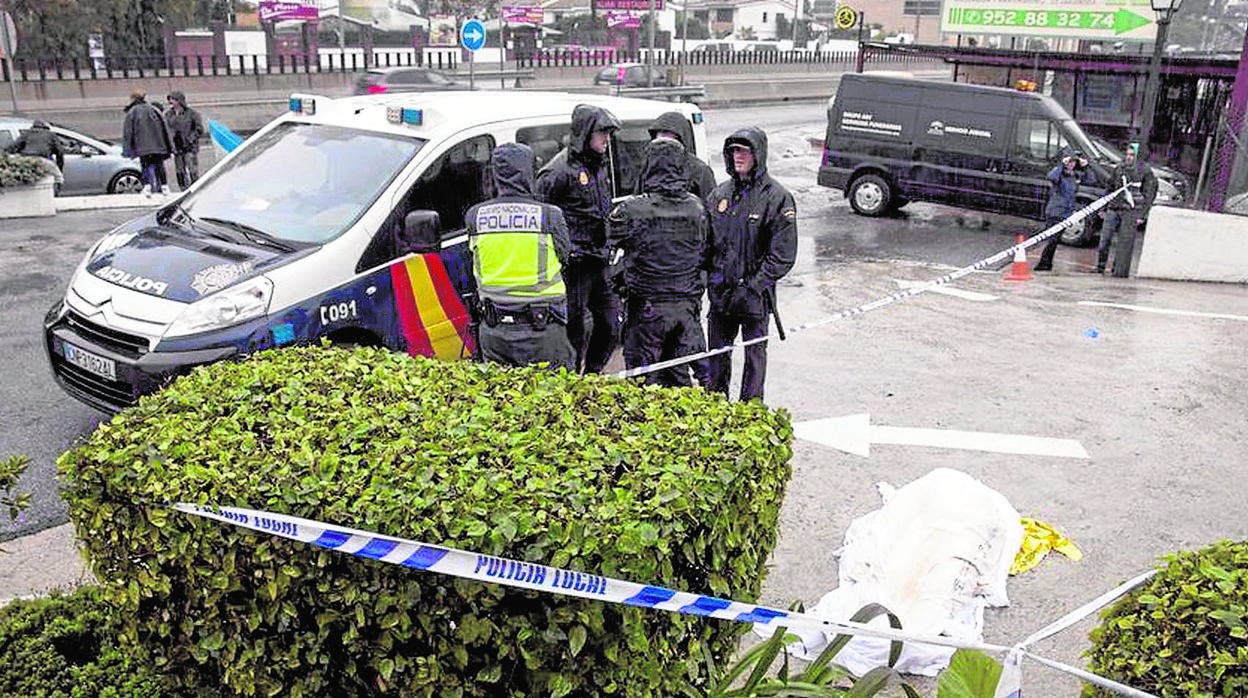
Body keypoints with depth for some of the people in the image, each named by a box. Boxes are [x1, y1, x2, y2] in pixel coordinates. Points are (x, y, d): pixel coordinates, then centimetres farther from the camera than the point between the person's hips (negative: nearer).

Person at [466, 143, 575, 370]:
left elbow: (477, 269, 8)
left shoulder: (475, 215, 1)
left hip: (493, 328, 4)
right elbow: (564, 256, 3)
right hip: (542, 328, -3)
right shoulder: (549, 215, -10)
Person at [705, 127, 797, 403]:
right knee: (717, 351, 14)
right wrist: (710, 276, 2)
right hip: (720, 292, 5)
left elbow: (783, 255, -12)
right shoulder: (720, 193, 7)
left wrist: (752, 287, -16)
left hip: (755, 295, -5)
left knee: (755, 354, 8)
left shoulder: (777, 197, -9)